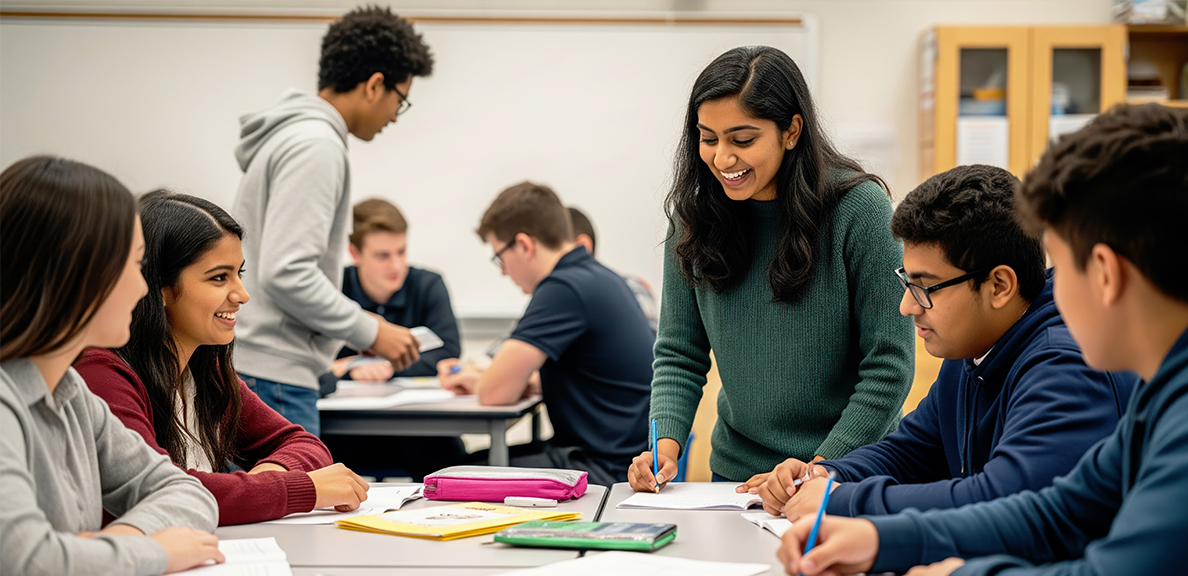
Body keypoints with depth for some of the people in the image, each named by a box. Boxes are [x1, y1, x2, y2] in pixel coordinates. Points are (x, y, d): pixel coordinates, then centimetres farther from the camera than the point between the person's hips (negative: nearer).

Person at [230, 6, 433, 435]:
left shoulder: (290, 135, 19)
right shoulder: (316, 147, -14)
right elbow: (285, 275, -22)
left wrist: (358, 327, 20)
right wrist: (370, 332, -12)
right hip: (273, 378, -10)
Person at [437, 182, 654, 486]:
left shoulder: (564, 288, -20)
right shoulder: (597, 276, 12)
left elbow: (496, 392, -21)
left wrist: (479, 381, 4)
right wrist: (482, 378, 19)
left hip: (609, 470, -10)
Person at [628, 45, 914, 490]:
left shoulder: (858, 207, -10)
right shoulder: (695, 213, 2)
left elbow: (889, 366, -9)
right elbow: (680, 354, 8)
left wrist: (818, 471, -13)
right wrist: (666, 443, -8)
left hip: (850, 471, -4)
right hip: (737, 471, 4)